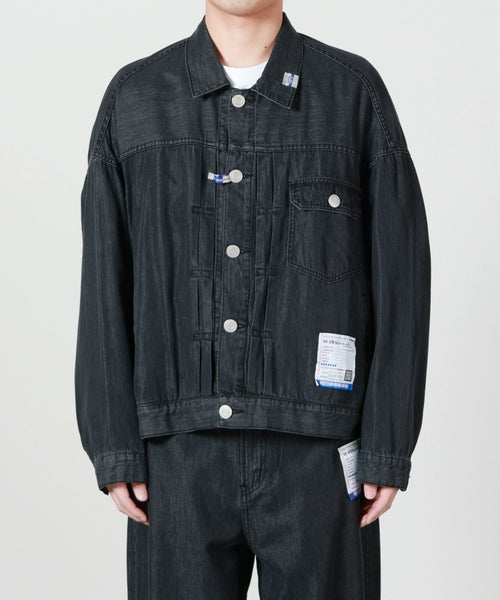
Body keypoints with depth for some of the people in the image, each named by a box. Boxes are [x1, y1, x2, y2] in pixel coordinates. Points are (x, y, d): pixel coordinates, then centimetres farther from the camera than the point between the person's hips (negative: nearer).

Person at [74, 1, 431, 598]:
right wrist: (114, 451, -1)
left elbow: (400, 279, 0)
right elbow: (105, 287, 5)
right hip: (181, 452, 1)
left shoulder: (356, 90, 3)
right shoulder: (132, 97, 6)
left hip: (319, 452, -1)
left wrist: (389, 451, -4)